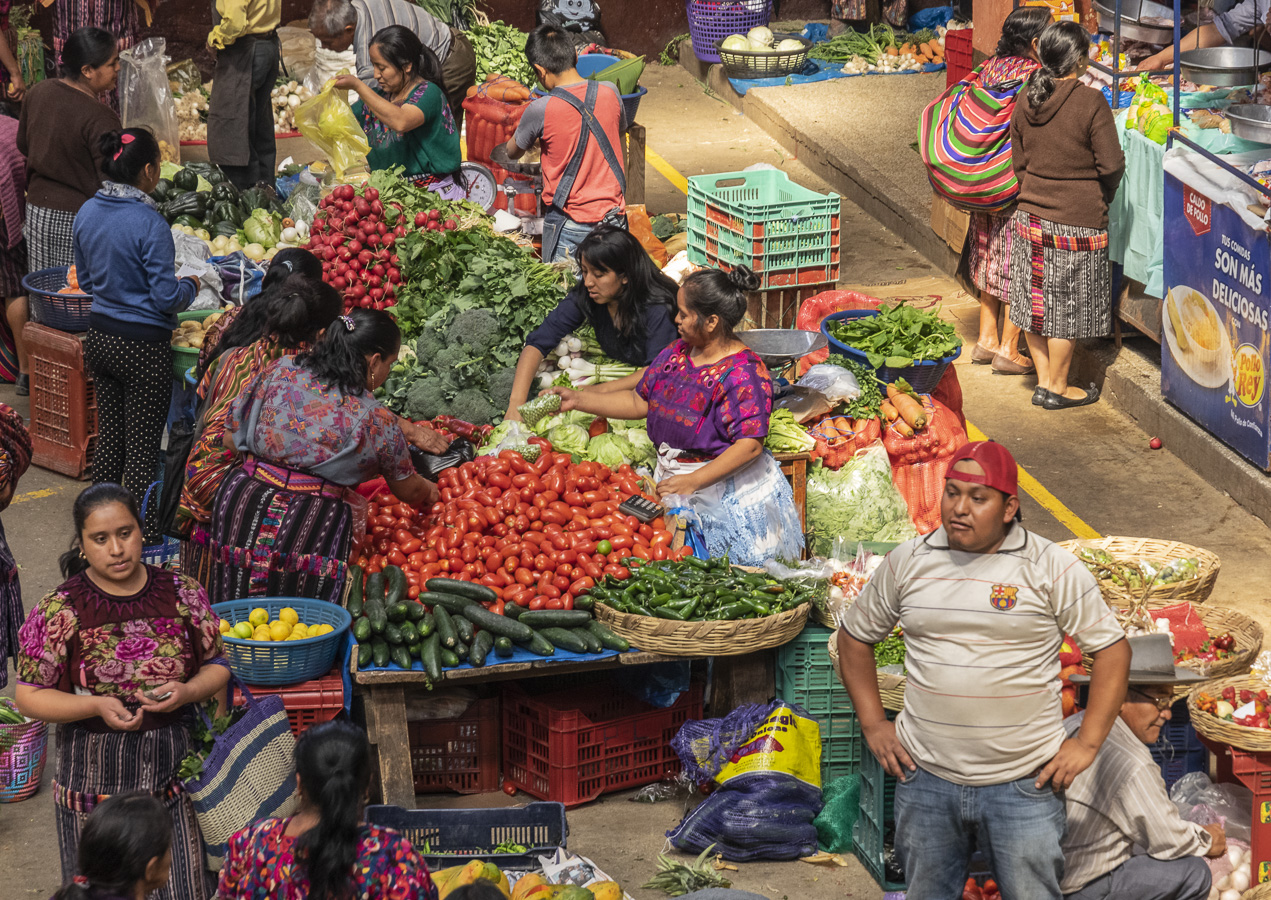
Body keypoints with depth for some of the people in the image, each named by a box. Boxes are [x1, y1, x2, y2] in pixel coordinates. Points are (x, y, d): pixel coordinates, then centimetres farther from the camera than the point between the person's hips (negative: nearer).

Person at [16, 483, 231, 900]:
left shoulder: (182, 593, -1)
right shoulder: (59, 610, -9)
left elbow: (216, 665, 8)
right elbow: (29, 696, -6)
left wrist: (187, 691, -14)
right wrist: (97, 705, -21)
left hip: (176, 773, 2)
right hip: (95, 782, -2)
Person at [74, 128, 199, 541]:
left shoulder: (87, 213, 1)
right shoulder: (149, 224, -21)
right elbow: (166, 298, -18)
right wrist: (190, 285, 2)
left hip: (99, 337, 7)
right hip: (143, 346, -7)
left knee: (110, 436, 18)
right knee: (143, 447, 3)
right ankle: (140, 536, 9)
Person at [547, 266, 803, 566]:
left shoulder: (743, 373, -18)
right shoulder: (677, 353, 8)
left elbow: (751, 445, -23)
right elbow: (639, 401, 17)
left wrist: (693, 482, -26)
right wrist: (578, 399, 10)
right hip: (671, 481, 7)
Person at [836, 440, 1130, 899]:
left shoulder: (1051, 568, -5)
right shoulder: (907, 563, 4)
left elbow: (1112, 648, -2)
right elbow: (855, 637, 16)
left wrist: (1087, 742, -7)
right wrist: (873, 724, 7)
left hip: (1024, 783, -3)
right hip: (925, 778, 3)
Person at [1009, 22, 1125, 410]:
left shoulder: (1025, 104, 1)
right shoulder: (1090, 102, -16)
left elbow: (1019, 164, 9)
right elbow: (1112, 165, -14)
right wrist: (1103, 200, 5)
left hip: (1031, 215, 5)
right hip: (1078, 223, -5)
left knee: (1036, 301, 14)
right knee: (1068, 305, 6)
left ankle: (1043, 379, 23)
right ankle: (1057, 388, 14)